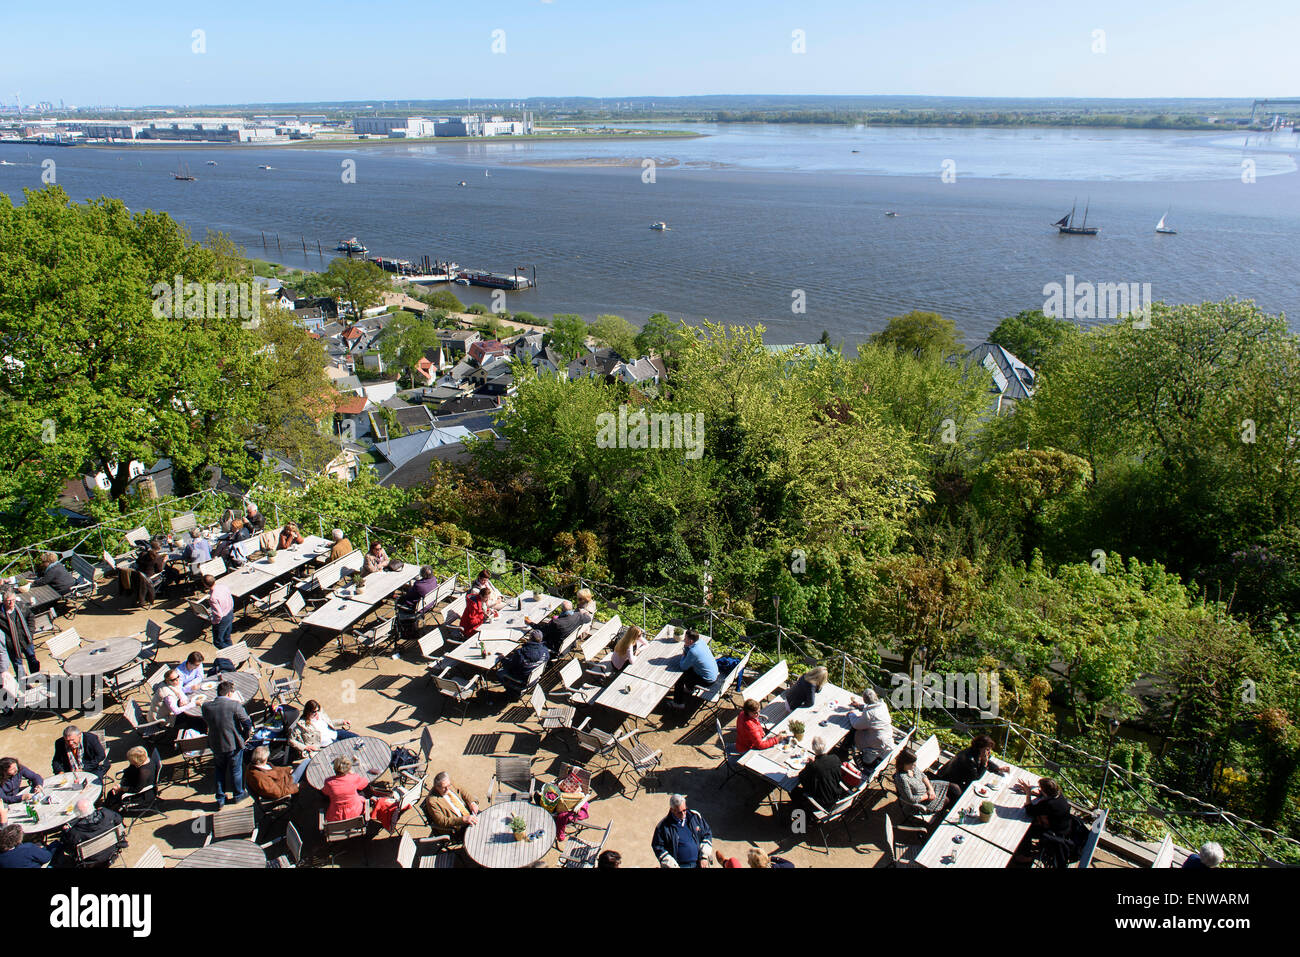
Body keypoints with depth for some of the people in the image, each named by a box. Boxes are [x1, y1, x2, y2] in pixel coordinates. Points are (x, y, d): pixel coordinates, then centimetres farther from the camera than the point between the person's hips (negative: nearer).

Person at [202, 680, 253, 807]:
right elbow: (247, 723, -18)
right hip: (234, 744, -3)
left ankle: (220, 800, 28)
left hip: (216, 745, 3)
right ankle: (238, 795, 35)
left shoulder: (206, 707, -9)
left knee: (219, 771, 21)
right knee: (236, 770, 18)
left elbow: (206, 721, 6)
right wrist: (245, 737, -1)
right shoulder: (235, 705, -21)